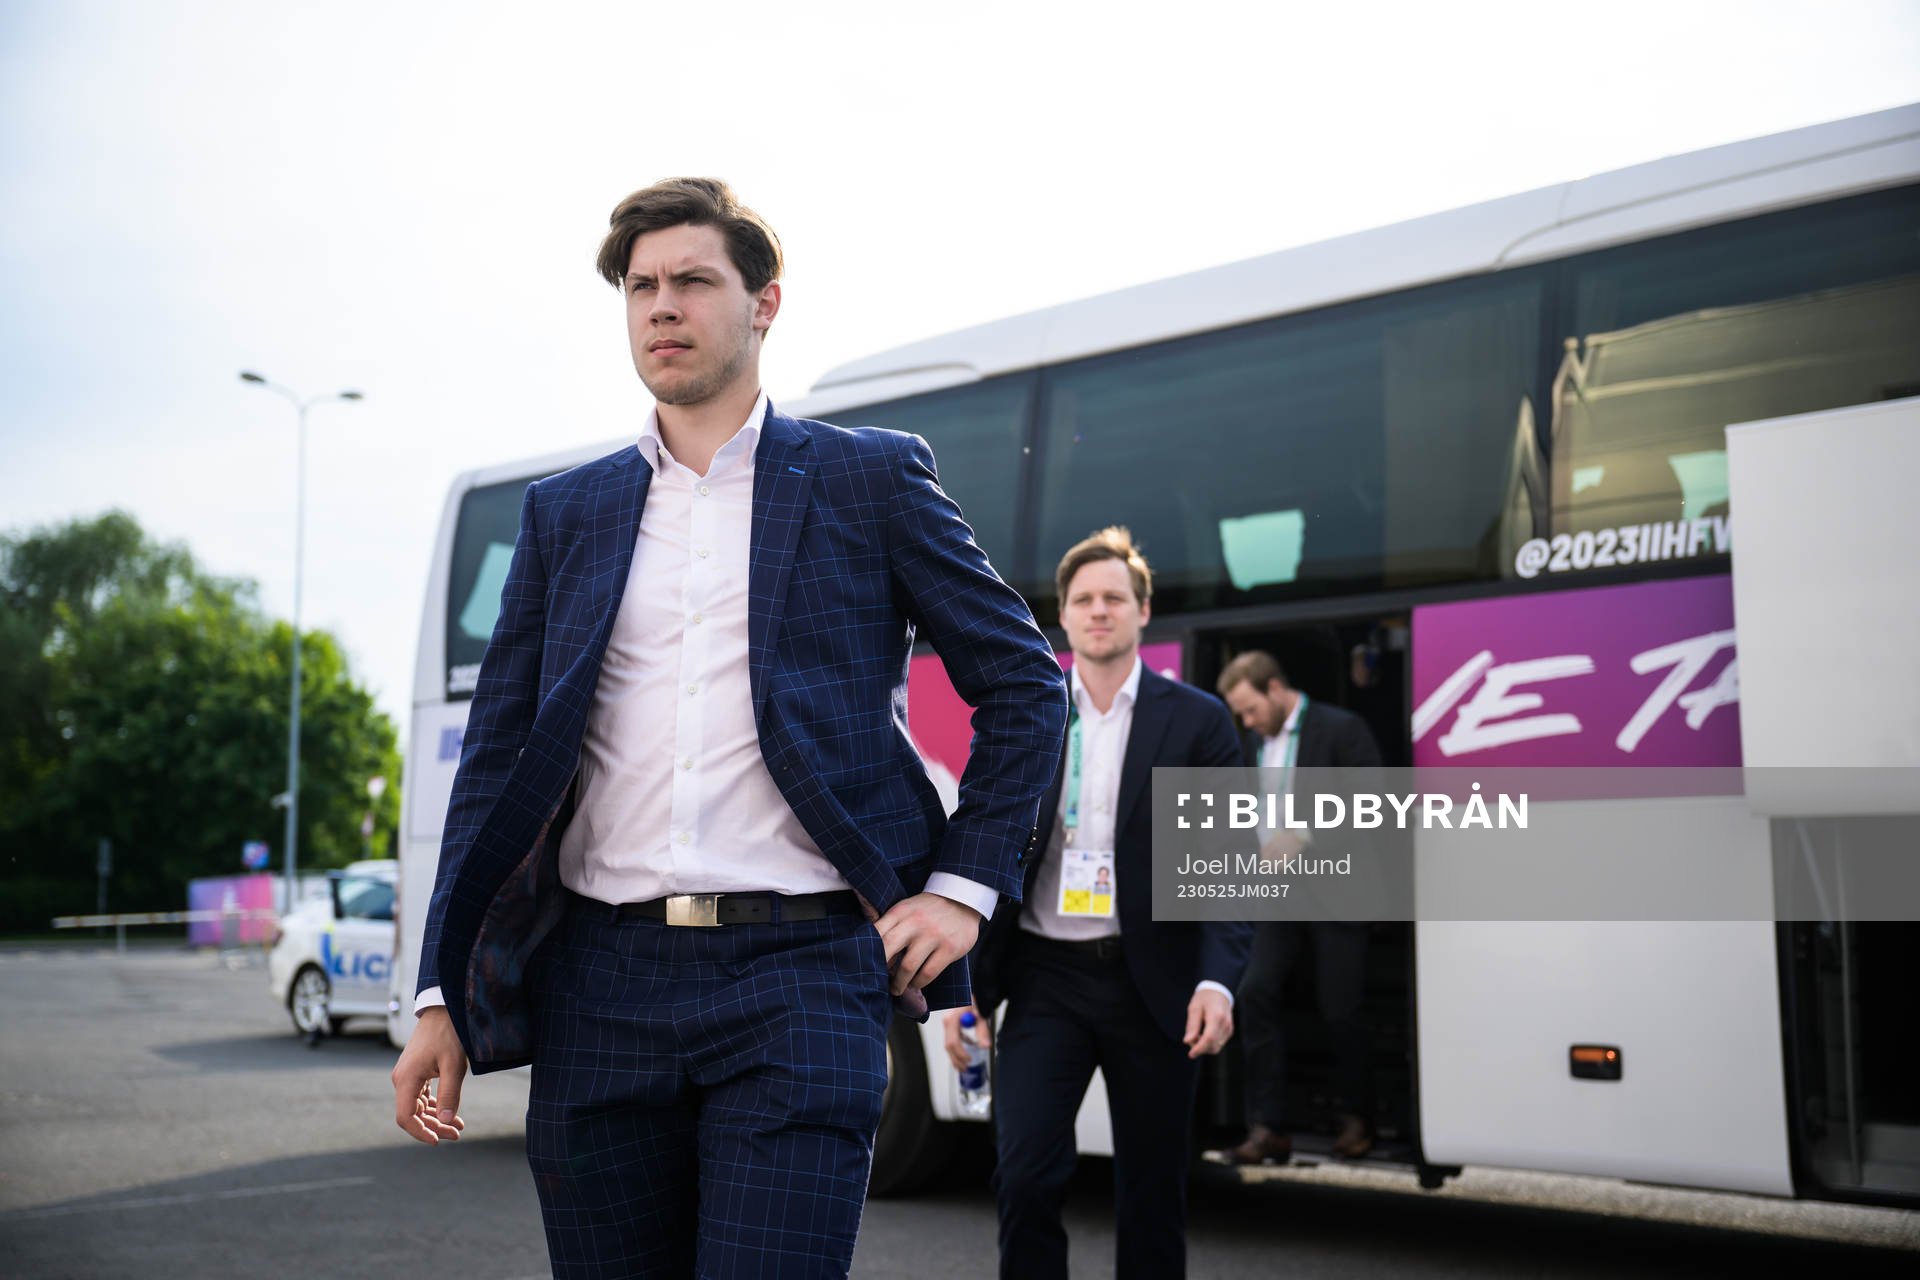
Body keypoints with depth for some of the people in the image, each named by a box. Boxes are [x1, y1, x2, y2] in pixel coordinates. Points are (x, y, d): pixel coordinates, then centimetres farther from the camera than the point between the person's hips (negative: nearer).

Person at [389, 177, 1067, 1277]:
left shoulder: (872, 477, 7)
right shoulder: (565, 513, 15)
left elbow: (1027, 687, 9)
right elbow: (498, 759, 13)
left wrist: (964, 886, 0)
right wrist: (444, 995, 7)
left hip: (799, 978, -3)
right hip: (601, 986, 3)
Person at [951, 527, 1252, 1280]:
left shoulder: (1197, 721, 2)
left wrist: (1218, 979, -15)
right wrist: (965, 982, 3)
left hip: (1150, 983, -1)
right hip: (1045, 975, 1)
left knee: (1152, 1191, 8)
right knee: (1025, 1174, -11)